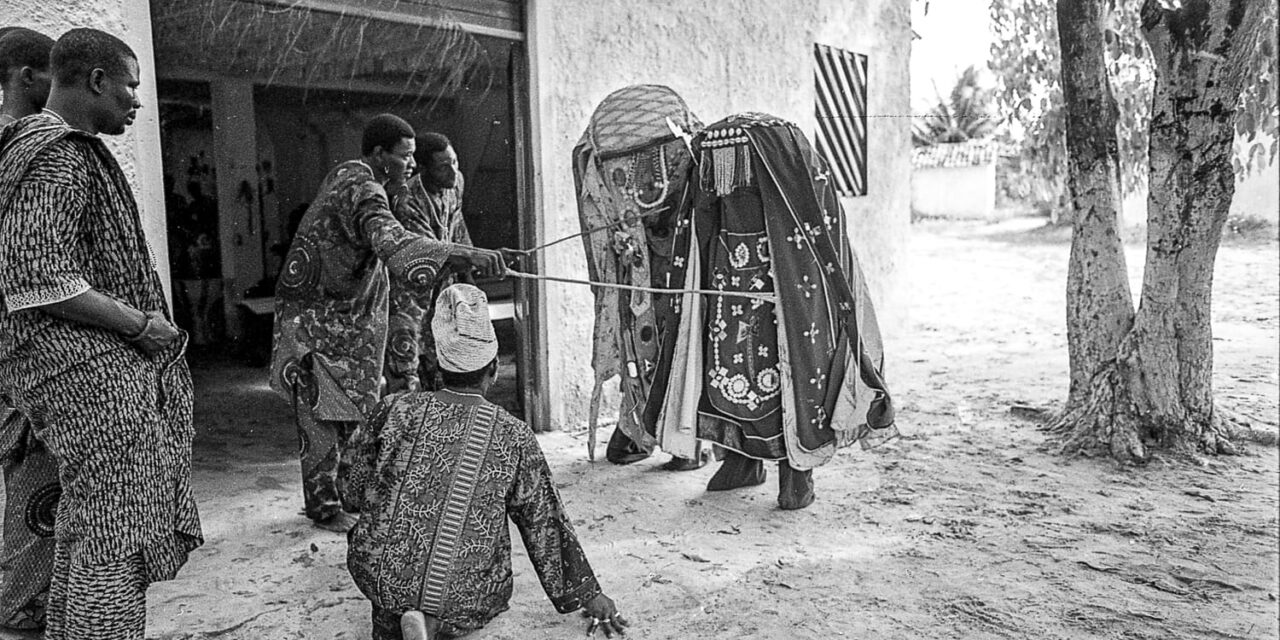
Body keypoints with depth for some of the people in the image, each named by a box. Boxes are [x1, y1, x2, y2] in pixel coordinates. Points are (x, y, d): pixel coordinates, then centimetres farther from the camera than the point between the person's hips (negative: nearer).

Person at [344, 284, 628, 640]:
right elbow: (546, 525, 3)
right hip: (467, 603, -2)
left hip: (384, 580, 2)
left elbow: (358, 485, 11)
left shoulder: (396, 410, -3)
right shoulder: (515, 437, -4)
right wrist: (589, 596, 14)